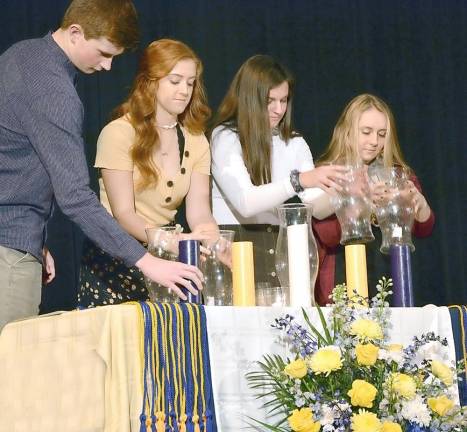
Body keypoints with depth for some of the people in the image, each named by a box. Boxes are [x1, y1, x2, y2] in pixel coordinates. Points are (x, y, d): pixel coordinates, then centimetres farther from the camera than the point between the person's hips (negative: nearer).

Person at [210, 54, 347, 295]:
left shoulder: (295, 143, 13)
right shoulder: (225, 137, -3)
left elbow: (317, 207, 2)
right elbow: (245, 203, -18)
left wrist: (339, 190, -19)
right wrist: (298, 181, -29)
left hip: (279, 248, 4)